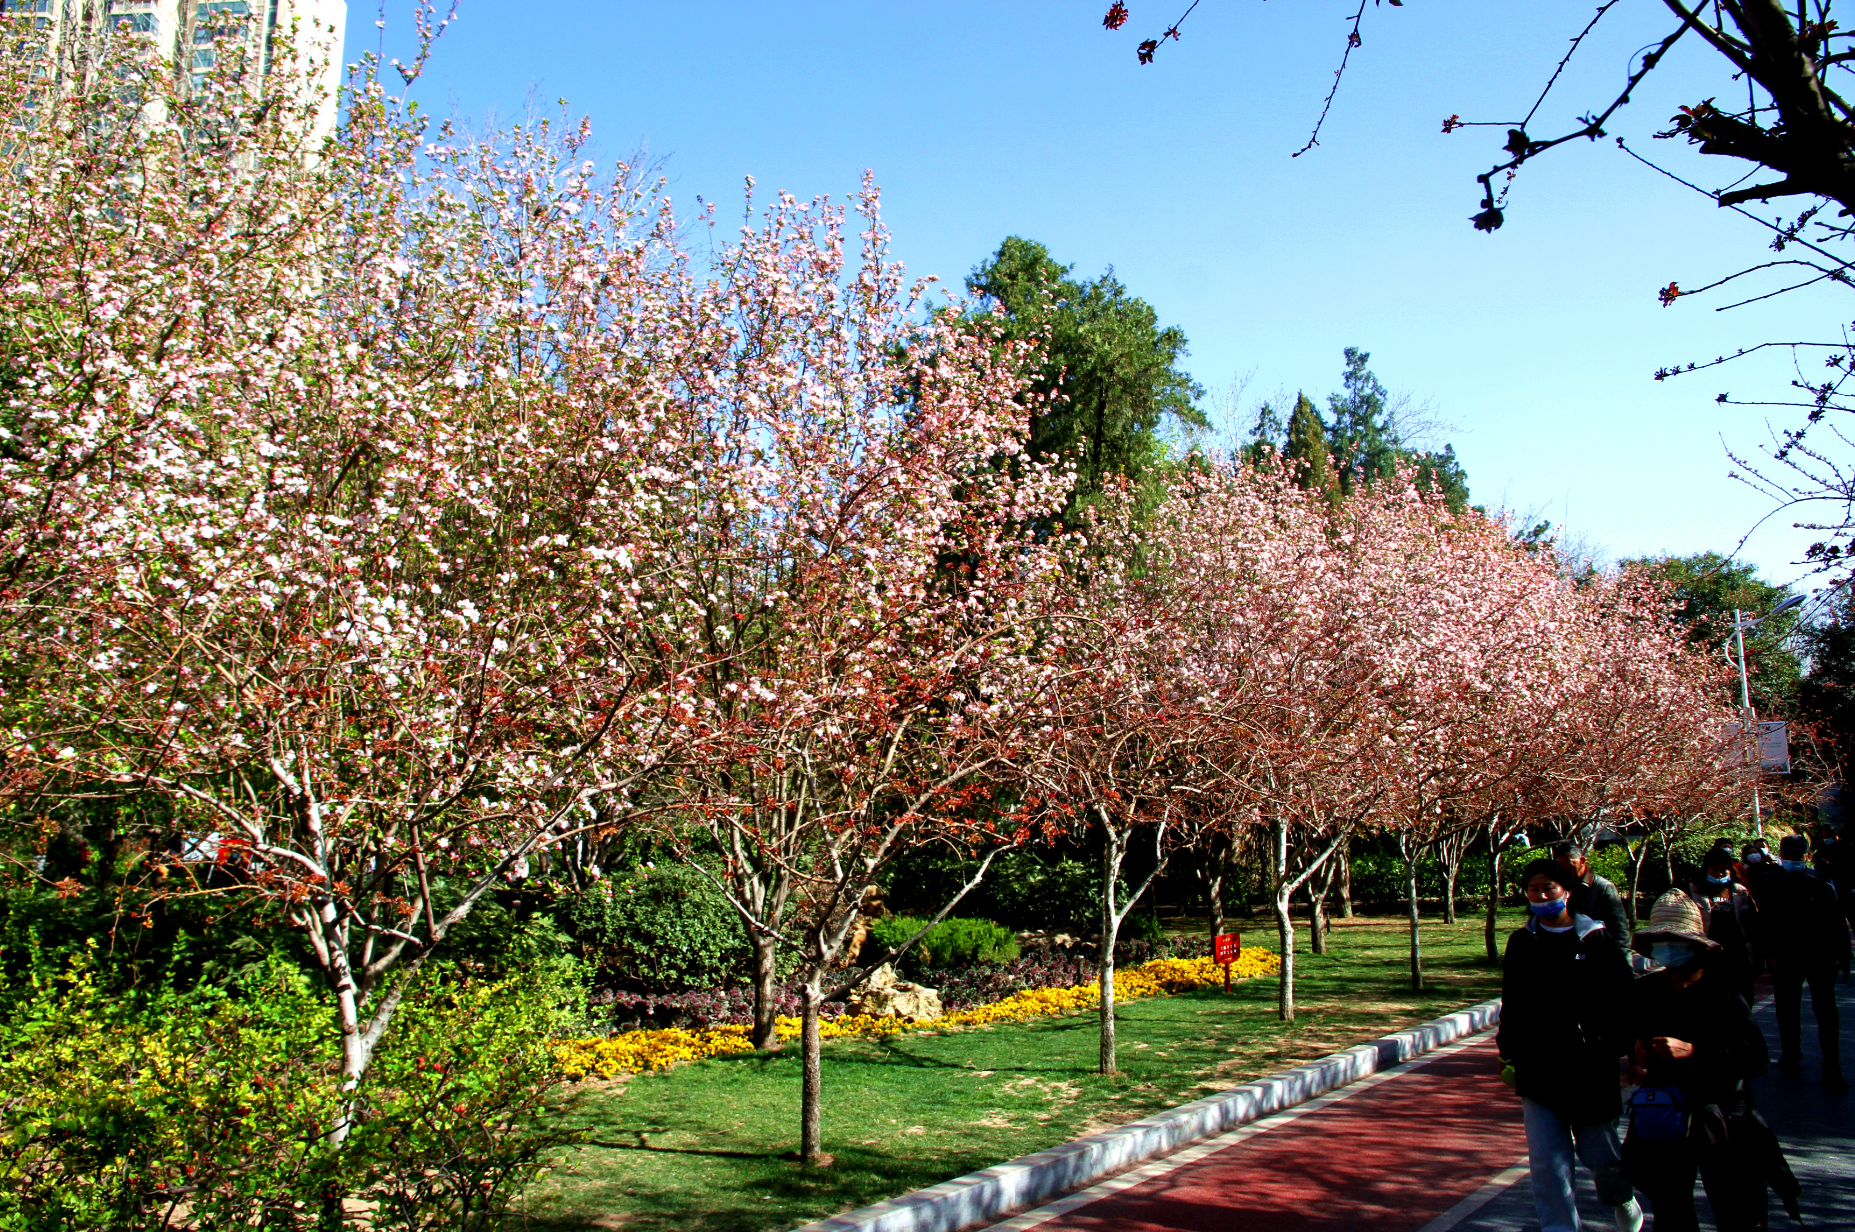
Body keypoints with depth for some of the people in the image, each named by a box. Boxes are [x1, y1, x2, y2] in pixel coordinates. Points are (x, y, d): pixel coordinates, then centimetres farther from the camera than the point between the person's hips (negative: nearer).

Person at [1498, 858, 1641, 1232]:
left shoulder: (1595, 941, -2)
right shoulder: (1521, 943, 6)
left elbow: (1622, 999, 1)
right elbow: (1511, 1005, 13)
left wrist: (1624, 1051, -4)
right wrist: (1508, 1055, 12)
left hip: (1589, 1065, -2)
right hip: (1537, 1068, 2)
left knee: (1601, 1153, 8)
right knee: (1547, 1160, -3)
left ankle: (1622, 1198, 40)